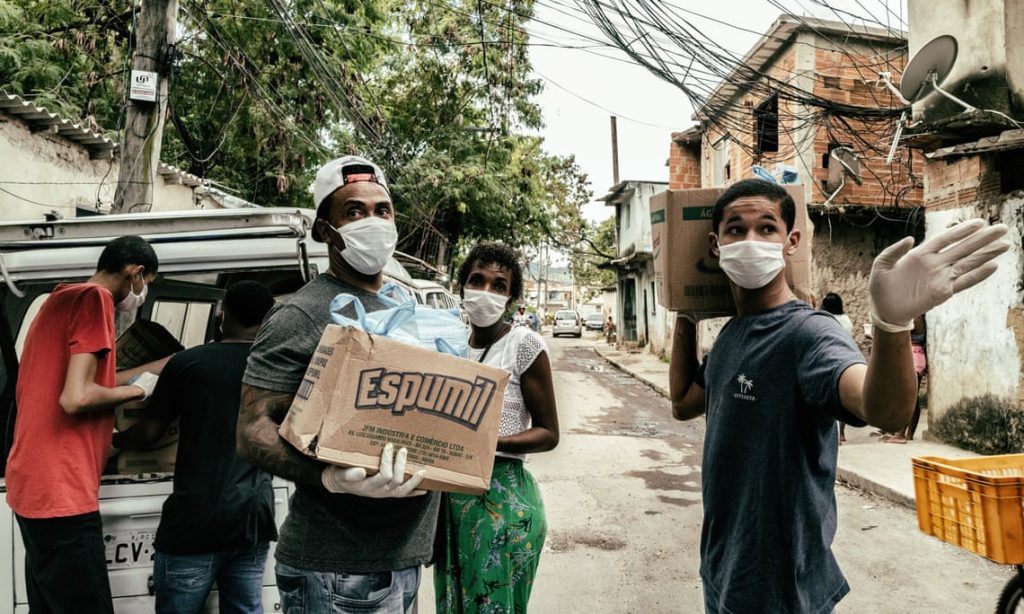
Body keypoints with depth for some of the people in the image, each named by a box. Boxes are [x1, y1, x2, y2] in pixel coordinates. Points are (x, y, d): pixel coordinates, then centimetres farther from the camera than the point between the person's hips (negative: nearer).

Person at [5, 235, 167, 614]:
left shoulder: (60, 300, 16)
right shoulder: (94, 297, -14)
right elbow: (77, 397, -24)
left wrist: (166, 364, 28)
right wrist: (136, 390, -7)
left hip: (32, 487, 10)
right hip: (60, 494, -10)